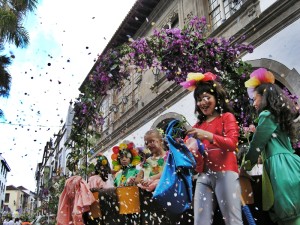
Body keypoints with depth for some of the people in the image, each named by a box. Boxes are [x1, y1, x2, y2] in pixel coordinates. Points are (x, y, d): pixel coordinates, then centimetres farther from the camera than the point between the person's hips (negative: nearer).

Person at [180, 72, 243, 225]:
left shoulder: (227, 117, 6)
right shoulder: (199, 124, 19)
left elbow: (232, 143, -10)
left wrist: (208, 135, -23)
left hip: (225, 172, -5)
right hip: (204, 175, 5)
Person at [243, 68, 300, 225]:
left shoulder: (267, 115, -4)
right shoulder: (279, 116, 25)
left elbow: (256, 145, -1)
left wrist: (246, 166, 12)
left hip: (281, 167, -9)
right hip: (286, 165, 9)